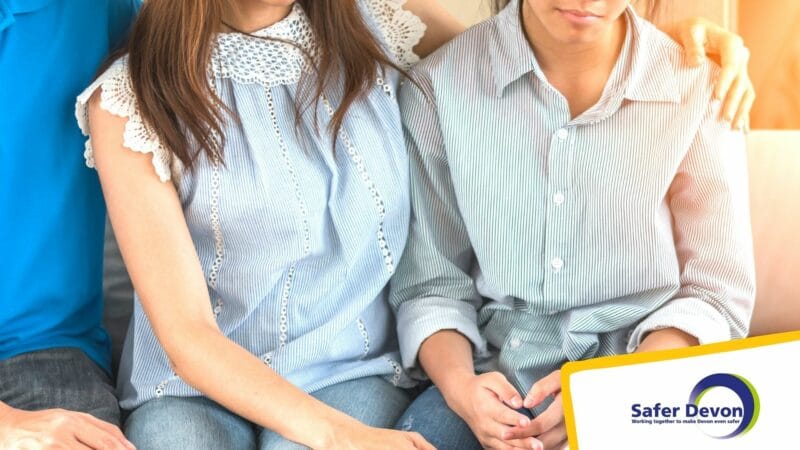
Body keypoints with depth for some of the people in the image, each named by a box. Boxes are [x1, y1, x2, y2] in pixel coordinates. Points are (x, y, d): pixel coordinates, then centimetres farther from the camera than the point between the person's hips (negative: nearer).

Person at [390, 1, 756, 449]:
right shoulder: (438, 87, -3)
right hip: (498, 375, 1)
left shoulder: (699, 88, -5)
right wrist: (458, 385, -19)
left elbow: (718, 293, -1)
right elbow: (430, 283, 2)